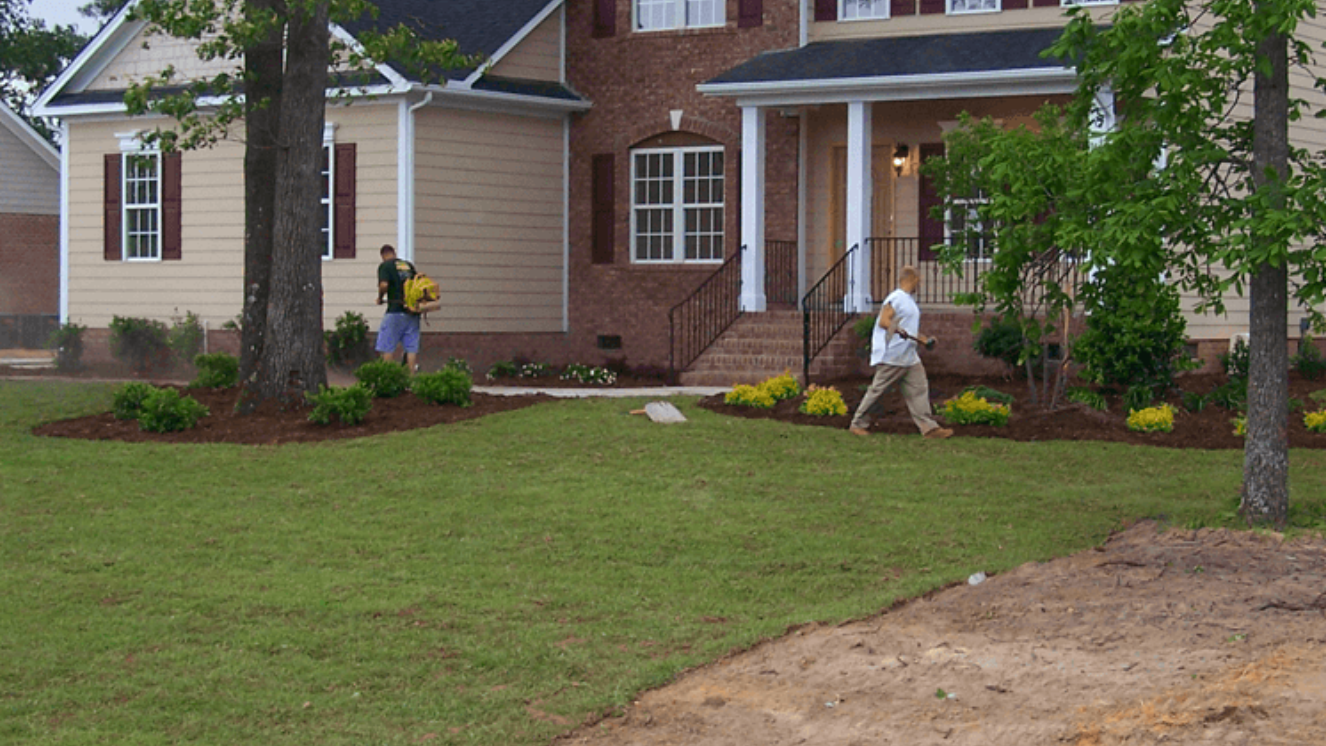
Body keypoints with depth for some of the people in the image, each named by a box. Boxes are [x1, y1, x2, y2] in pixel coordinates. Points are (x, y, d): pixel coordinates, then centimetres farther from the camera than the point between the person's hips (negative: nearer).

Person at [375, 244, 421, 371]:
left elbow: (384, 285, -16)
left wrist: (380, 298, 1)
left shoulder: (385, 266, -2)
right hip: (413, 313, 5)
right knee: (412, 348, 7)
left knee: (386, 348, 3)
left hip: (395, 312, -5)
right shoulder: (409, 265, 16)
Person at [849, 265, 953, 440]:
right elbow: (883, 321, -20)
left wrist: (925, 340, 26)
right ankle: (858, 424, 8)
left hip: (909, 356, 9)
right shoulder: (896, 299, -11)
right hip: (891, 356, -9)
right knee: (877, 389, -3)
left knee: (919, 388, 1)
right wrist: (898, 329, -36)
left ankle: (928, 427, -1)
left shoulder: (910, 300, 20)